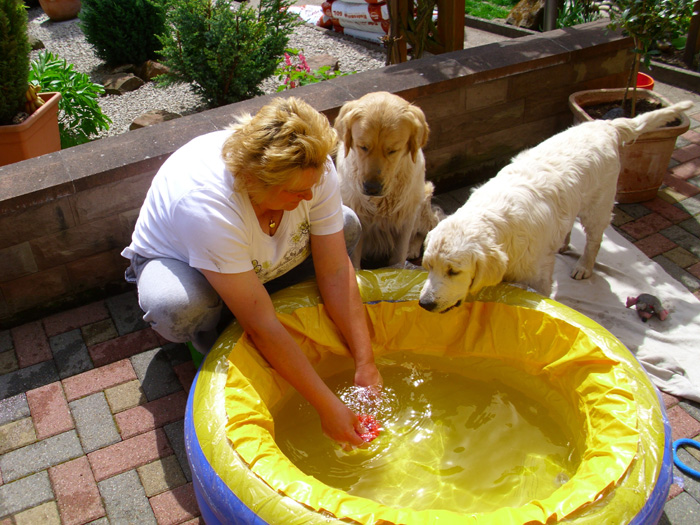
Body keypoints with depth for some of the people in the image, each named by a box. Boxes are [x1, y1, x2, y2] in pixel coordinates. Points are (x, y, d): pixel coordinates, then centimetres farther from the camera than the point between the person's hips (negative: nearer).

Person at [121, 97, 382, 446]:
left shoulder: (312, 169, -28)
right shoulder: (206, 205, -43)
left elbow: (336, 273, -22)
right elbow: (261, 326, -39)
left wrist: (365, 364, -26)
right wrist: (326, 407, -35)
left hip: (261, 263, 5)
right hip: (173, 259, -4)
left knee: (347, 227, -16)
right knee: (180, 310, -40)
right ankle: (210, 342, -2)